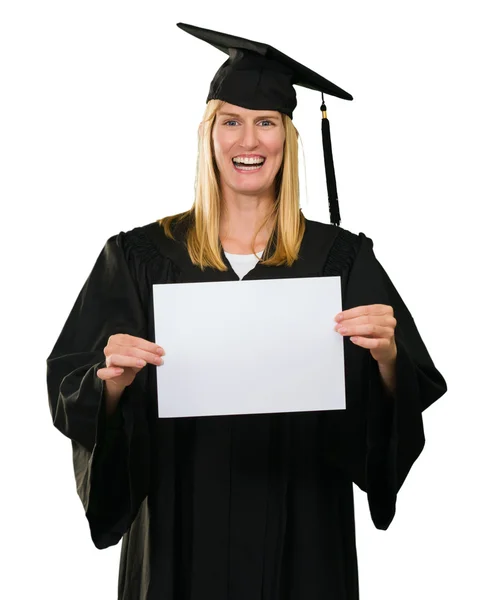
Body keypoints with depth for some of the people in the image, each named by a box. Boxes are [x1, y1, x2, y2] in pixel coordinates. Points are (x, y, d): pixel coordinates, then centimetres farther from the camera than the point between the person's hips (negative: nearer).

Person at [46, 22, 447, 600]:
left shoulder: (341, 258, -2)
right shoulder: (139, 258, -2)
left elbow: (414, 394, -5)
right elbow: (72, 397, -4)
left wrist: (387, 357, -24)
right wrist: (113, 381, -24)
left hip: (302, 533, 0)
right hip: (182, 528, 0)